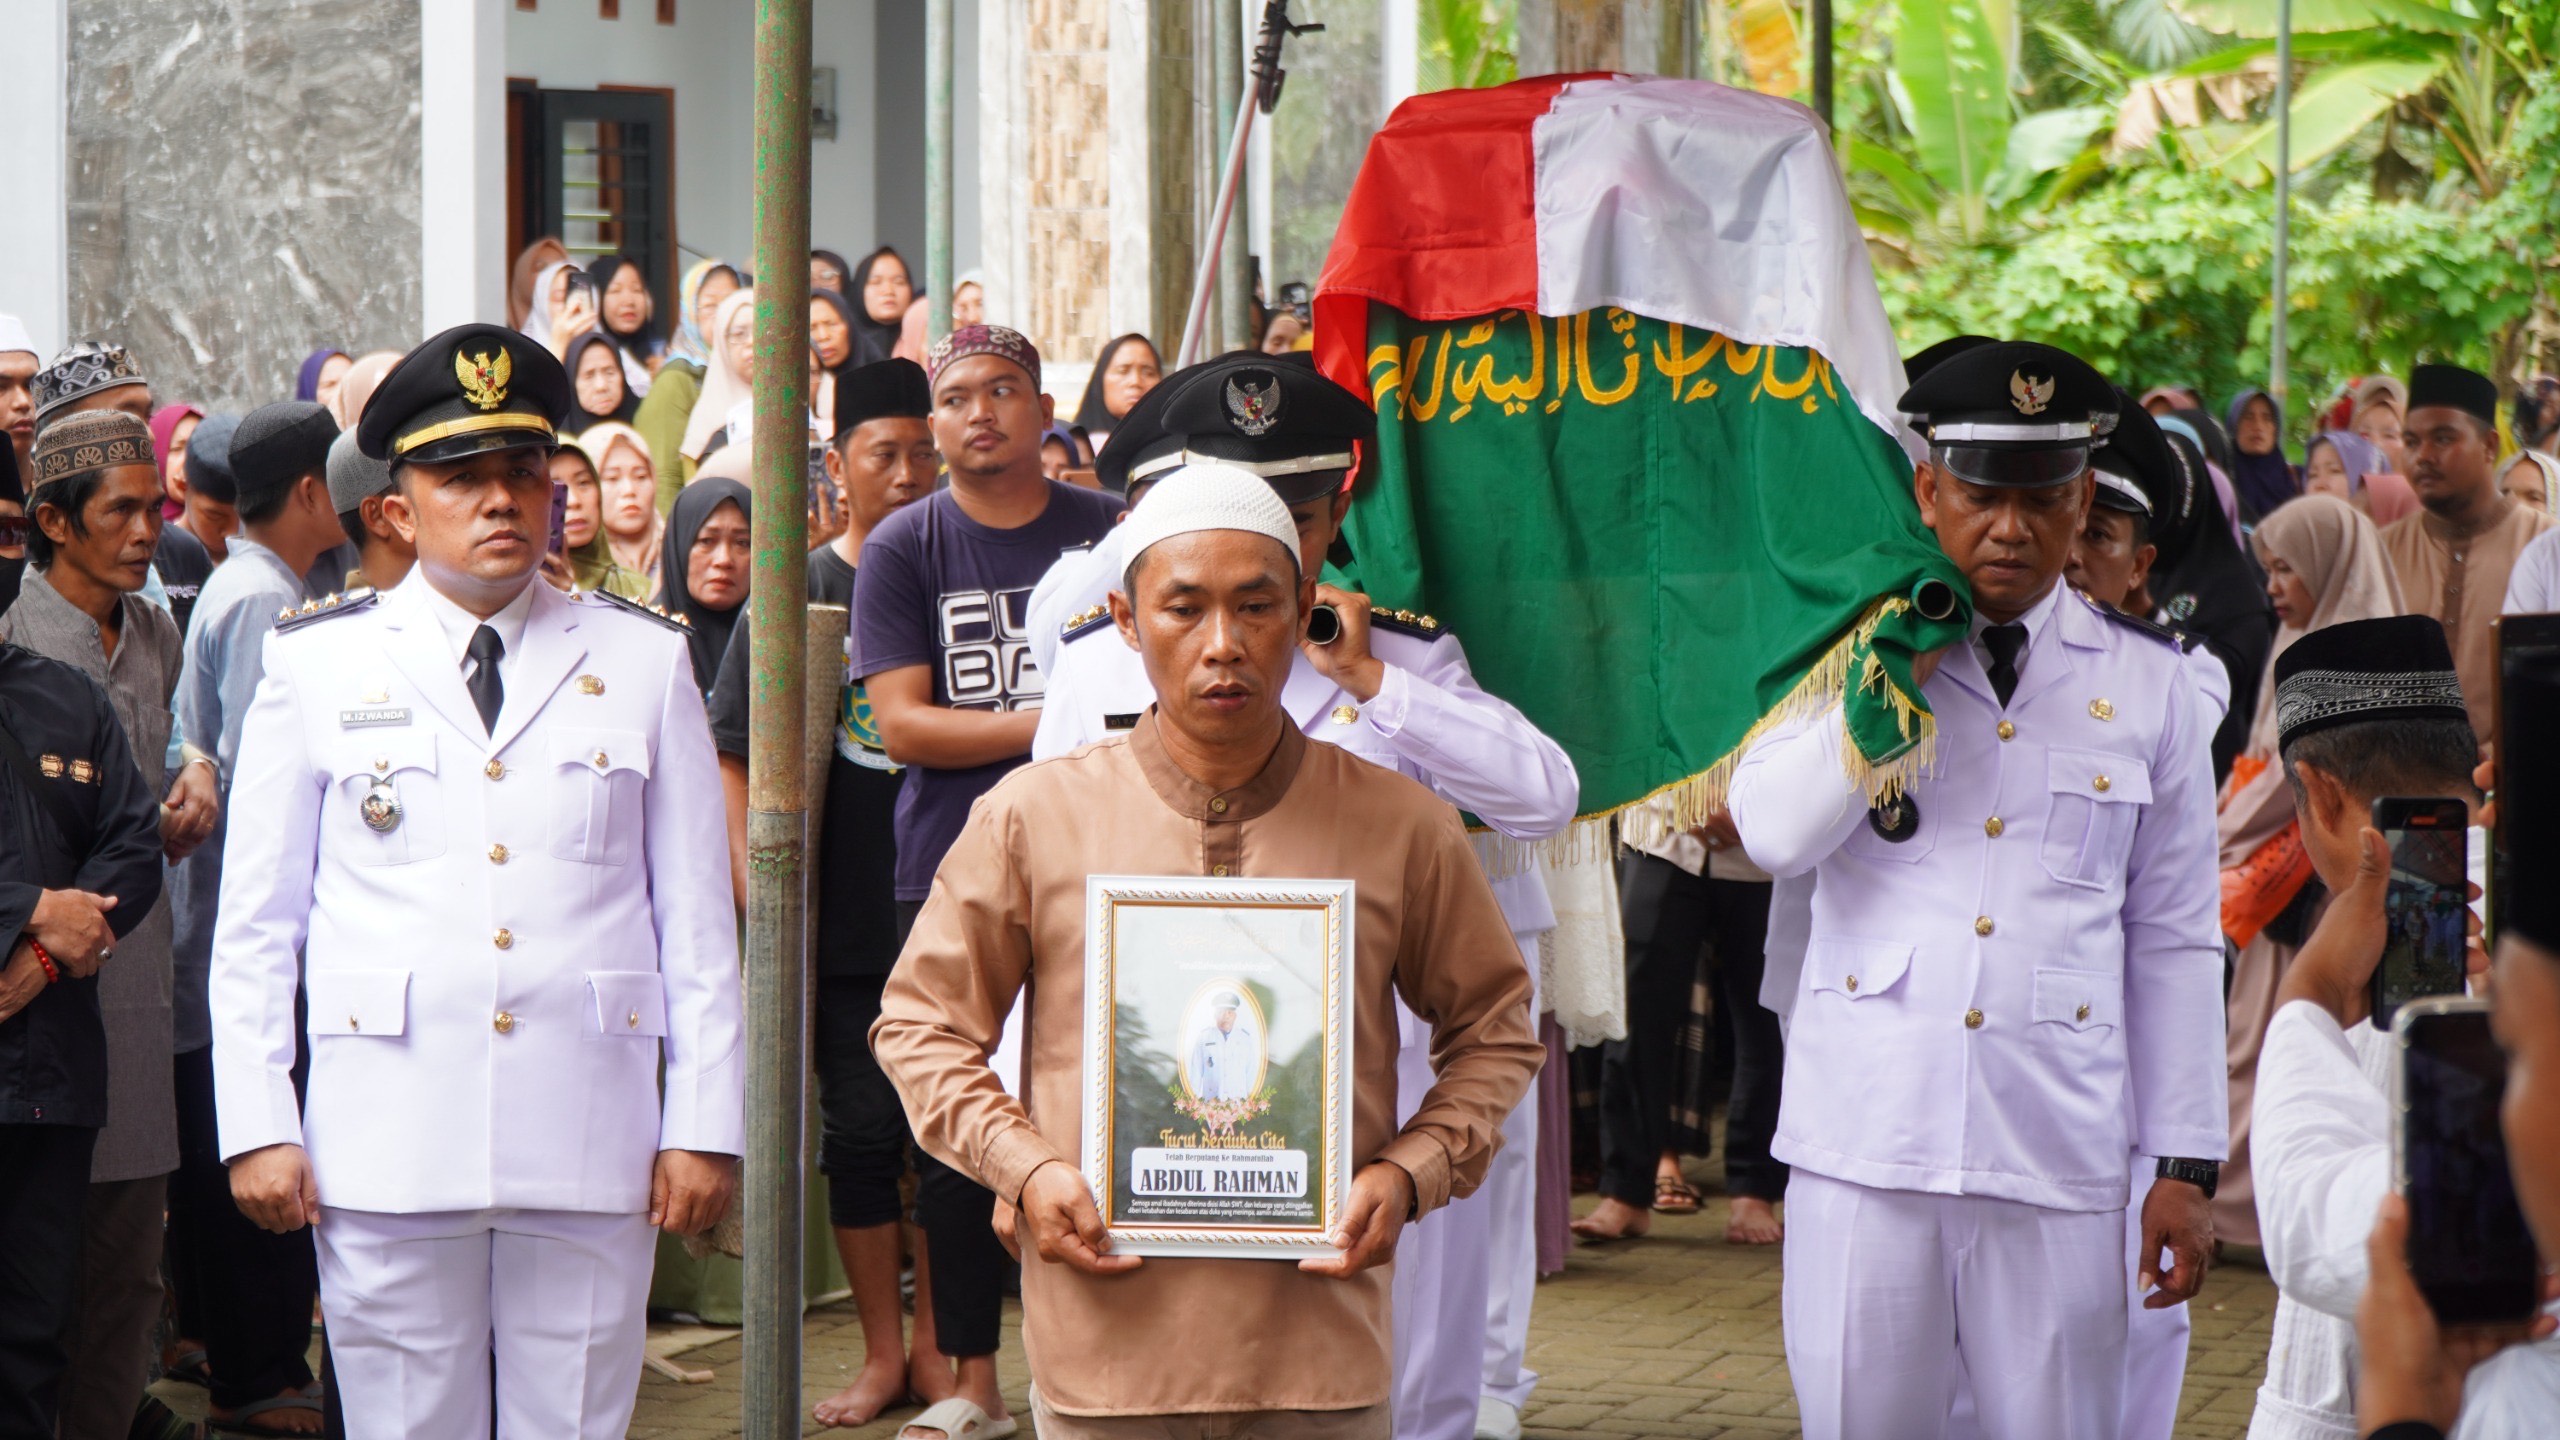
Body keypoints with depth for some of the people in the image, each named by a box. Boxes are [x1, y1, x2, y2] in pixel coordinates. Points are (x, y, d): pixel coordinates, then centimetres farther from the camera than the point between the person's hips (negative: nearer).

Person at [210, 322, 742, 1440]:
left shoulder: (644, 662, 10)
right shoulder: (317, 664, 7)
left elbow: (698, 916, 10)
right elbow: (254, 919, 7)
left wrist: (704, 1126, 3)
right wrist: (256, 1126, -1)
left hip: (589, 1140, 1)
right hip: (387, 1143, -1)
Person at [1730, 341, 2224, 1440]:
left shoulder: (2146, 682, 8)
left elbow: (2174, 941, 9)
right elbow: (1771, 833, -8)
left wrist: (2185, 1165, 5)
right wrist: (1903, 673, -8)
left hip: (2059, 1152, 0)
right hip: (1867, 1138, 0)